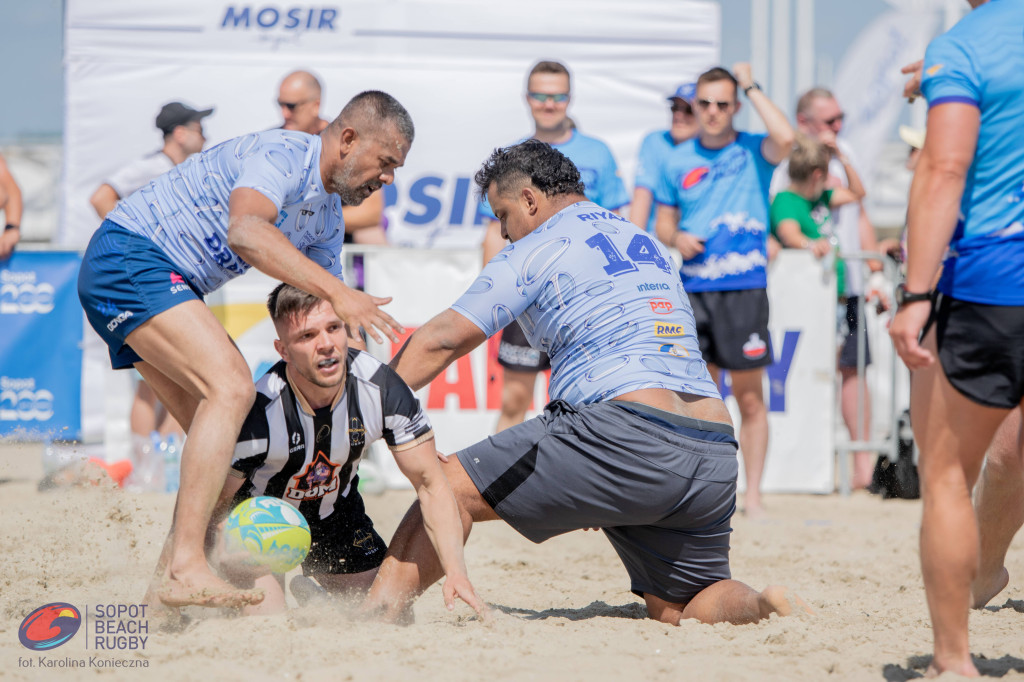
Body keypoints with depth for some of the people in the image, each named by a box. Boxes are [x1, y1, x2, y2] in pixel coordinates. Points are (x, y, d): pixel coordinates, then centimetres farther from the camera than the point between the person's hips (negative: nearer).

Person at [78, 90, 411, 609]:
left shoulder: (329, 218, 13)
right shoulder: (282, 154, -17)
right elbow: (245, 232, -38)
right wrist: (335, 291, -42)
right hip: (128, 259, -11)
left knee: (222, 434, 6)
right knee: (230, 387, -25)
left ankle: (168, 590, 6)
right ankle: (187, 570, -31)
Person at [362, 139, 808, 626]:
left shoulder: (537, 251, 7)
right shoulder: (648, 244, 29)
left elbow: (440, 341, 2)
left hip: (626, 435, -7)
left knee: (452, 486, -1)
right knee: (680, 613, 18)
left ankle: (373, 614, -8)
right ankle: (763, 605, -9)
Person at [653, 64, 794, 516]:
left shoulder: (753, 152, 1)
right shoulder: (678, 161, 10)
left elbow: (784, 138, -22)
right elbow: (664, 222, 18)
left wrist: (751, 86, -12)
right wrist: (676, 238, -6)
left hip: (744, 288, -3)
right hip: (693, 288, 3)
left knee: (749, 397, 0)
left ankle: (752, 496, 6)